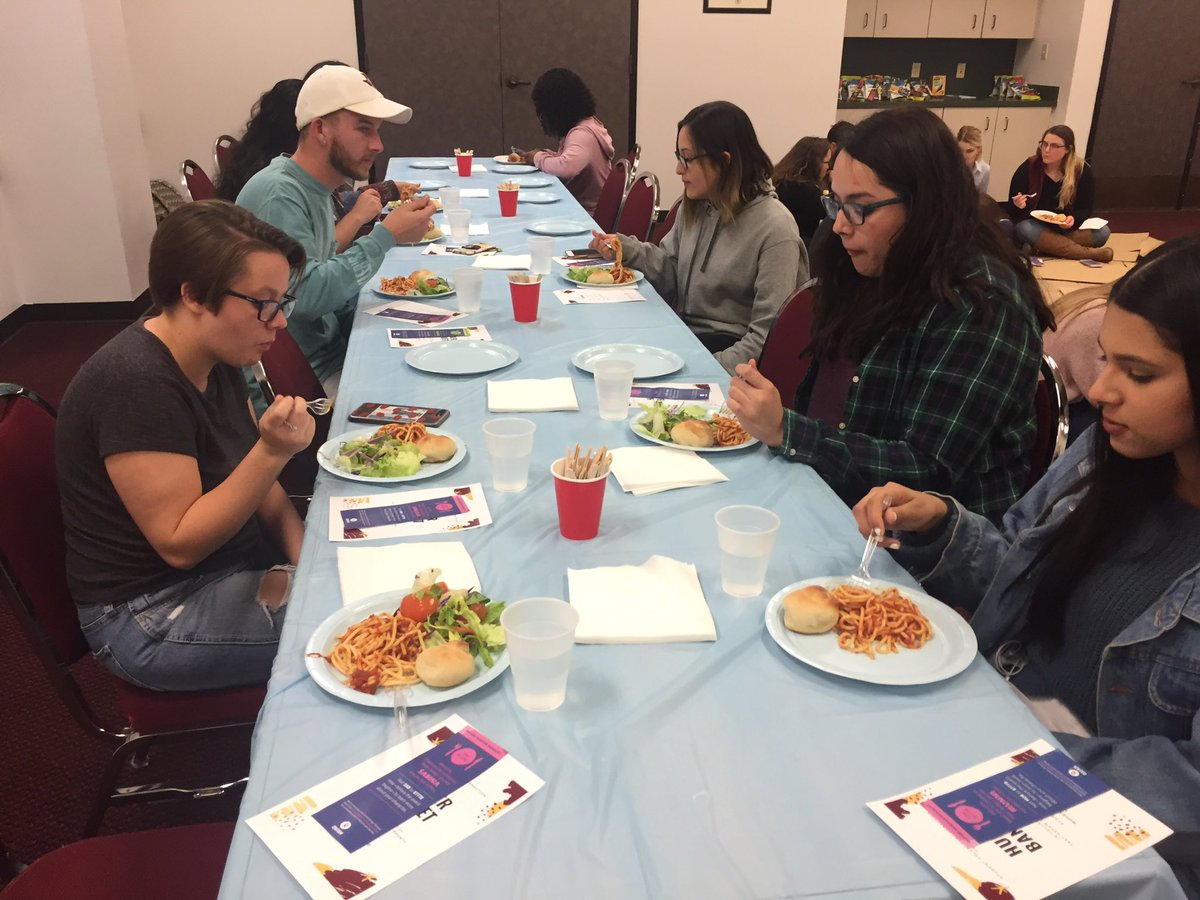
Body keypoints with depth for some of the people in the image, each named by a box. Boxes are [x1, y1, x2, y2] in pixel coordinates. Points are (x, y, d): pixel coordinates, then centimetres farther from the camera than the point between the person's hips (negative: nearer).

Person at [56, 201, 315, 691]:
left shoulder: (214, 358, 0)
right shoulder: (137, 384, -27)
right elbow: (180, 544, -25)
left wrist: (304, 555, -4)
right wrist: (273, 451, -35)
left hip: (233, 555, 9)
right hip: (149, 614, -9)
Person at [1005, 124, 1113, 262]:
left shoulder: (1082, 171, -6)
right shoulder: (1028, 168, -11)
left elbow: (1085, 209, -1)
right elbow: (1011, 210, -9)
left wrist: (1073, 219, -24)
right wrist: (1017, 206, -33)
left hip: (1067, 228, 2)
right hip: (1035, 227, -2)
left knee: (1102, 232, -24)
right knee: (1025, 229, -38)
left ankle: (1043, 245, -29)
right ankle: (1089, 253, -35)